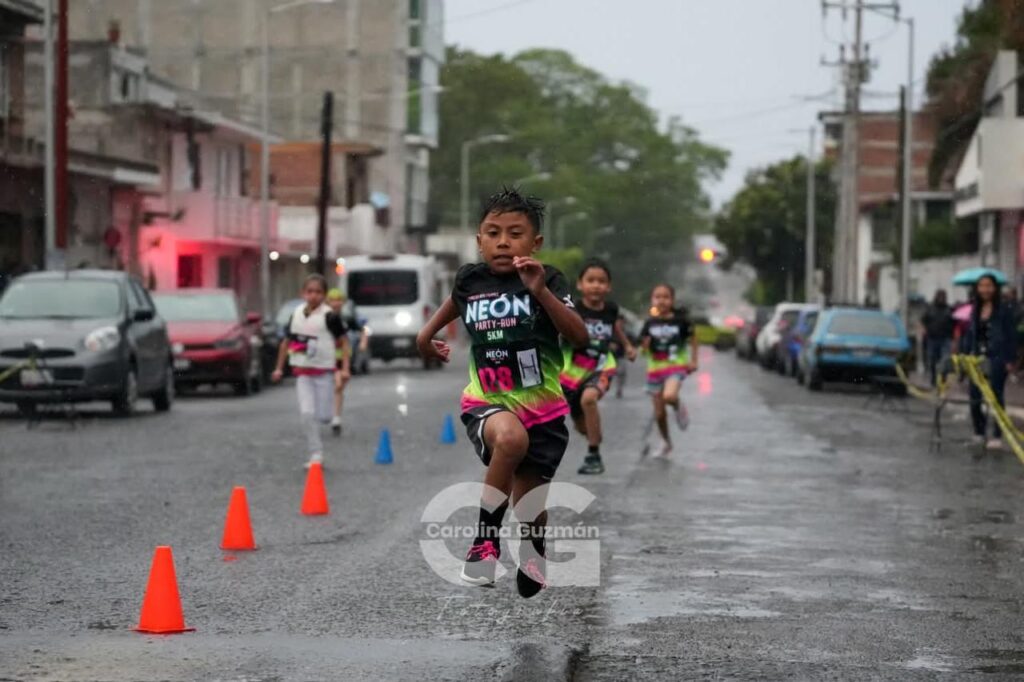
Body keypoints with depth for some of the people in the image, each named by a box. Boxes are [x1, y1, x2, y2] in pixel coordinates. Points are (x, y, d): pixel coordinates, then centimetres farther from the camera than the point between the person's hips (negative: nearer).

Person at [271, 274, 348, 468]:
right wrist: (279, 367, 14)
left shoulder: (329, 316, -9)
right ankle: (316, 454, -2)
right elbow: (287, 341, 14)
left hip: (324, 371, -2)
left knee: (322, 416, -1)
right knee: (307, 413, -10)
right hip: (302, 371, 2)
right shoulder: (297, 314, 3)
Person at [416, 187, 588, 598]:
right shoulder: (469, 280, -1)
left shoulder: (548, 280, -10)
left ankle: (534, 553, 47)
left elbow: (580, 338, -23)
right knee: (510, 437, -37)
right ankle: (485, 540, -25)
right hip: (488, 404, 0)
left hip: (542, 409, 0)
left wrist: (540, 291, -31)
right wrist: (428, 332, 20)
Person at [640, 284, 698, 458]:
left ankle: (679, 406, 2)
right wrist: (645, 345, -16)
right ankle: (666, 442, 30)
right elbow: (644, 348, 7)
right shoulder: (650, 324, 1)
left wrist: (693, 361, 2)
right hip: (655, 369, 3)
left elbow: (692, 339, 8)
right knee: (659, 413, 6)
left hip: (676, 367, -3)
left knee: (669, 396, -34)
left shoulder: (680, 321, -5)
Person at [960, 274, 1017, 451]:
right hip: (977, 360, 5)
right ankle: (979, 434, 19)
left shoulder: (1003, 311, -5)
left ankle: (997, 437, 7)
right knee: (974, 398, 5)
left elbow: (1011, 336, -6)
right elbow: (969, 335, 14)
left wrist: (1010, 360, -11)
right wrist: (964, 354, 5)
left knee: (996, 398, 0)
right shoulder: (975, 310, 10)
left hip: (996, 361, -5)